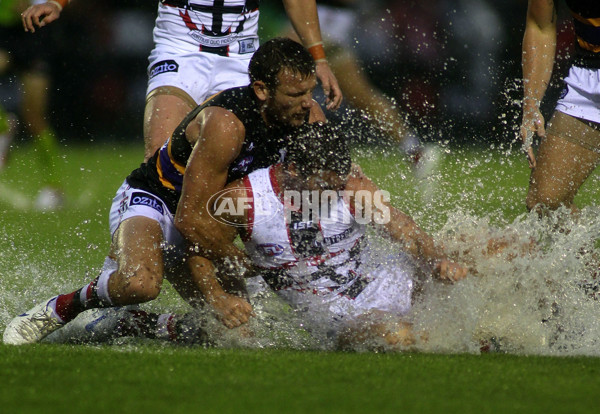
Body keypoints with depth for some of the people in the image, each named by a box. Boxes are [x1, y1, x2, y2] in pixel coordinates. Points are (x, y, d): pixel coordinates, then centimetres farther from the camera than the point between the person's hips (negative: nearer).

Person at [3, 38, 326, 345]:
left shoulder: (309, 114, -12)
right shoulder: (225, 124, -33)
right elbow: (191, 216, -31)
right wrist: (214, 296, -34)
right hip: (150, 201, -8)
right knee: (140, 283, -38)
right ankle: (61, 308, -10)